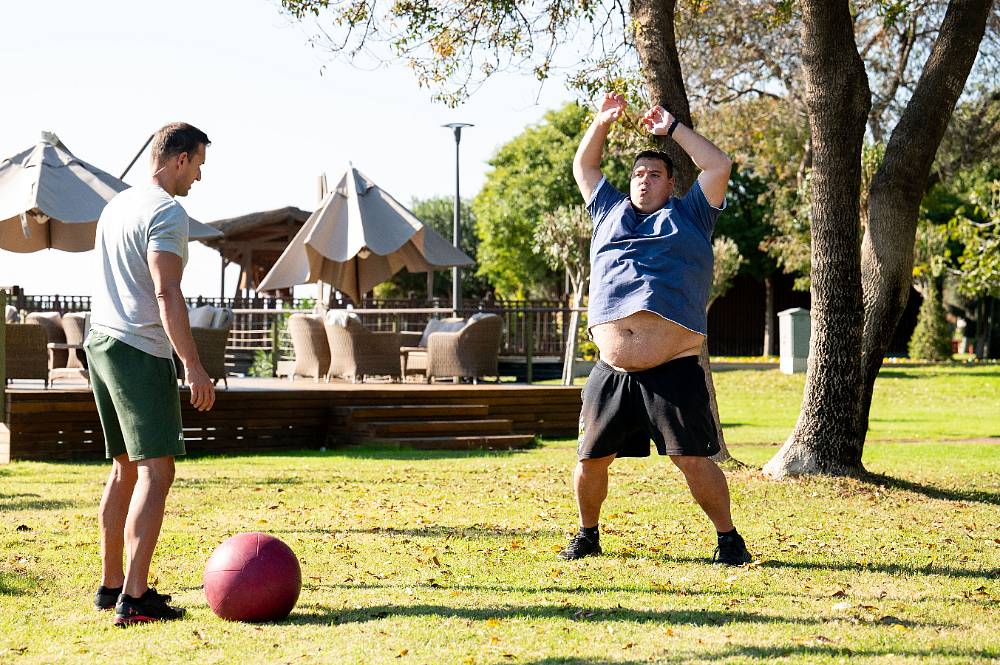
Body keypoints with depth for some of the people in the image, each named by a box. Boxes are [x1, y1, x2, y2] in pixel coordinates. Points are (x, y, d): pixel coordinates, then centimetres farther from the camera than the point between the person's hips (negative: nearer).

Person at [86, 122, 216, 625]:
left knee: (125, 468, 17)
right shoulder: (167, 213, -12)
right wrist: (193, 366, -21)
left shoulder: (116, 206, 18)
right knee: (155, 471, -10)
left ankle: (111, 584, 21)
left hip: (100, 344, 10)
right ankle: (134, 598, -17)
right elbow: (166, 295, -20)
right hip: (139, 352, -10)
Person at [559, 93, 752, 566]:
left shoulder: (689, 215, 14)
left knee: (693, 460, -10)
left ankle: (728, 539, 2)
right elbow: (583, 167, 31)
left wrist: (672, 129, 11)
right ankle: (587, 535, 25)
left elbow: (719, 167, 6)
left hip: (673, 371, -4)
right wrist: (602, 123, 18)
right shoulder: (610, 212, 24)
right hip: (612, 372, 4)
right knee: (590, 458, 5)